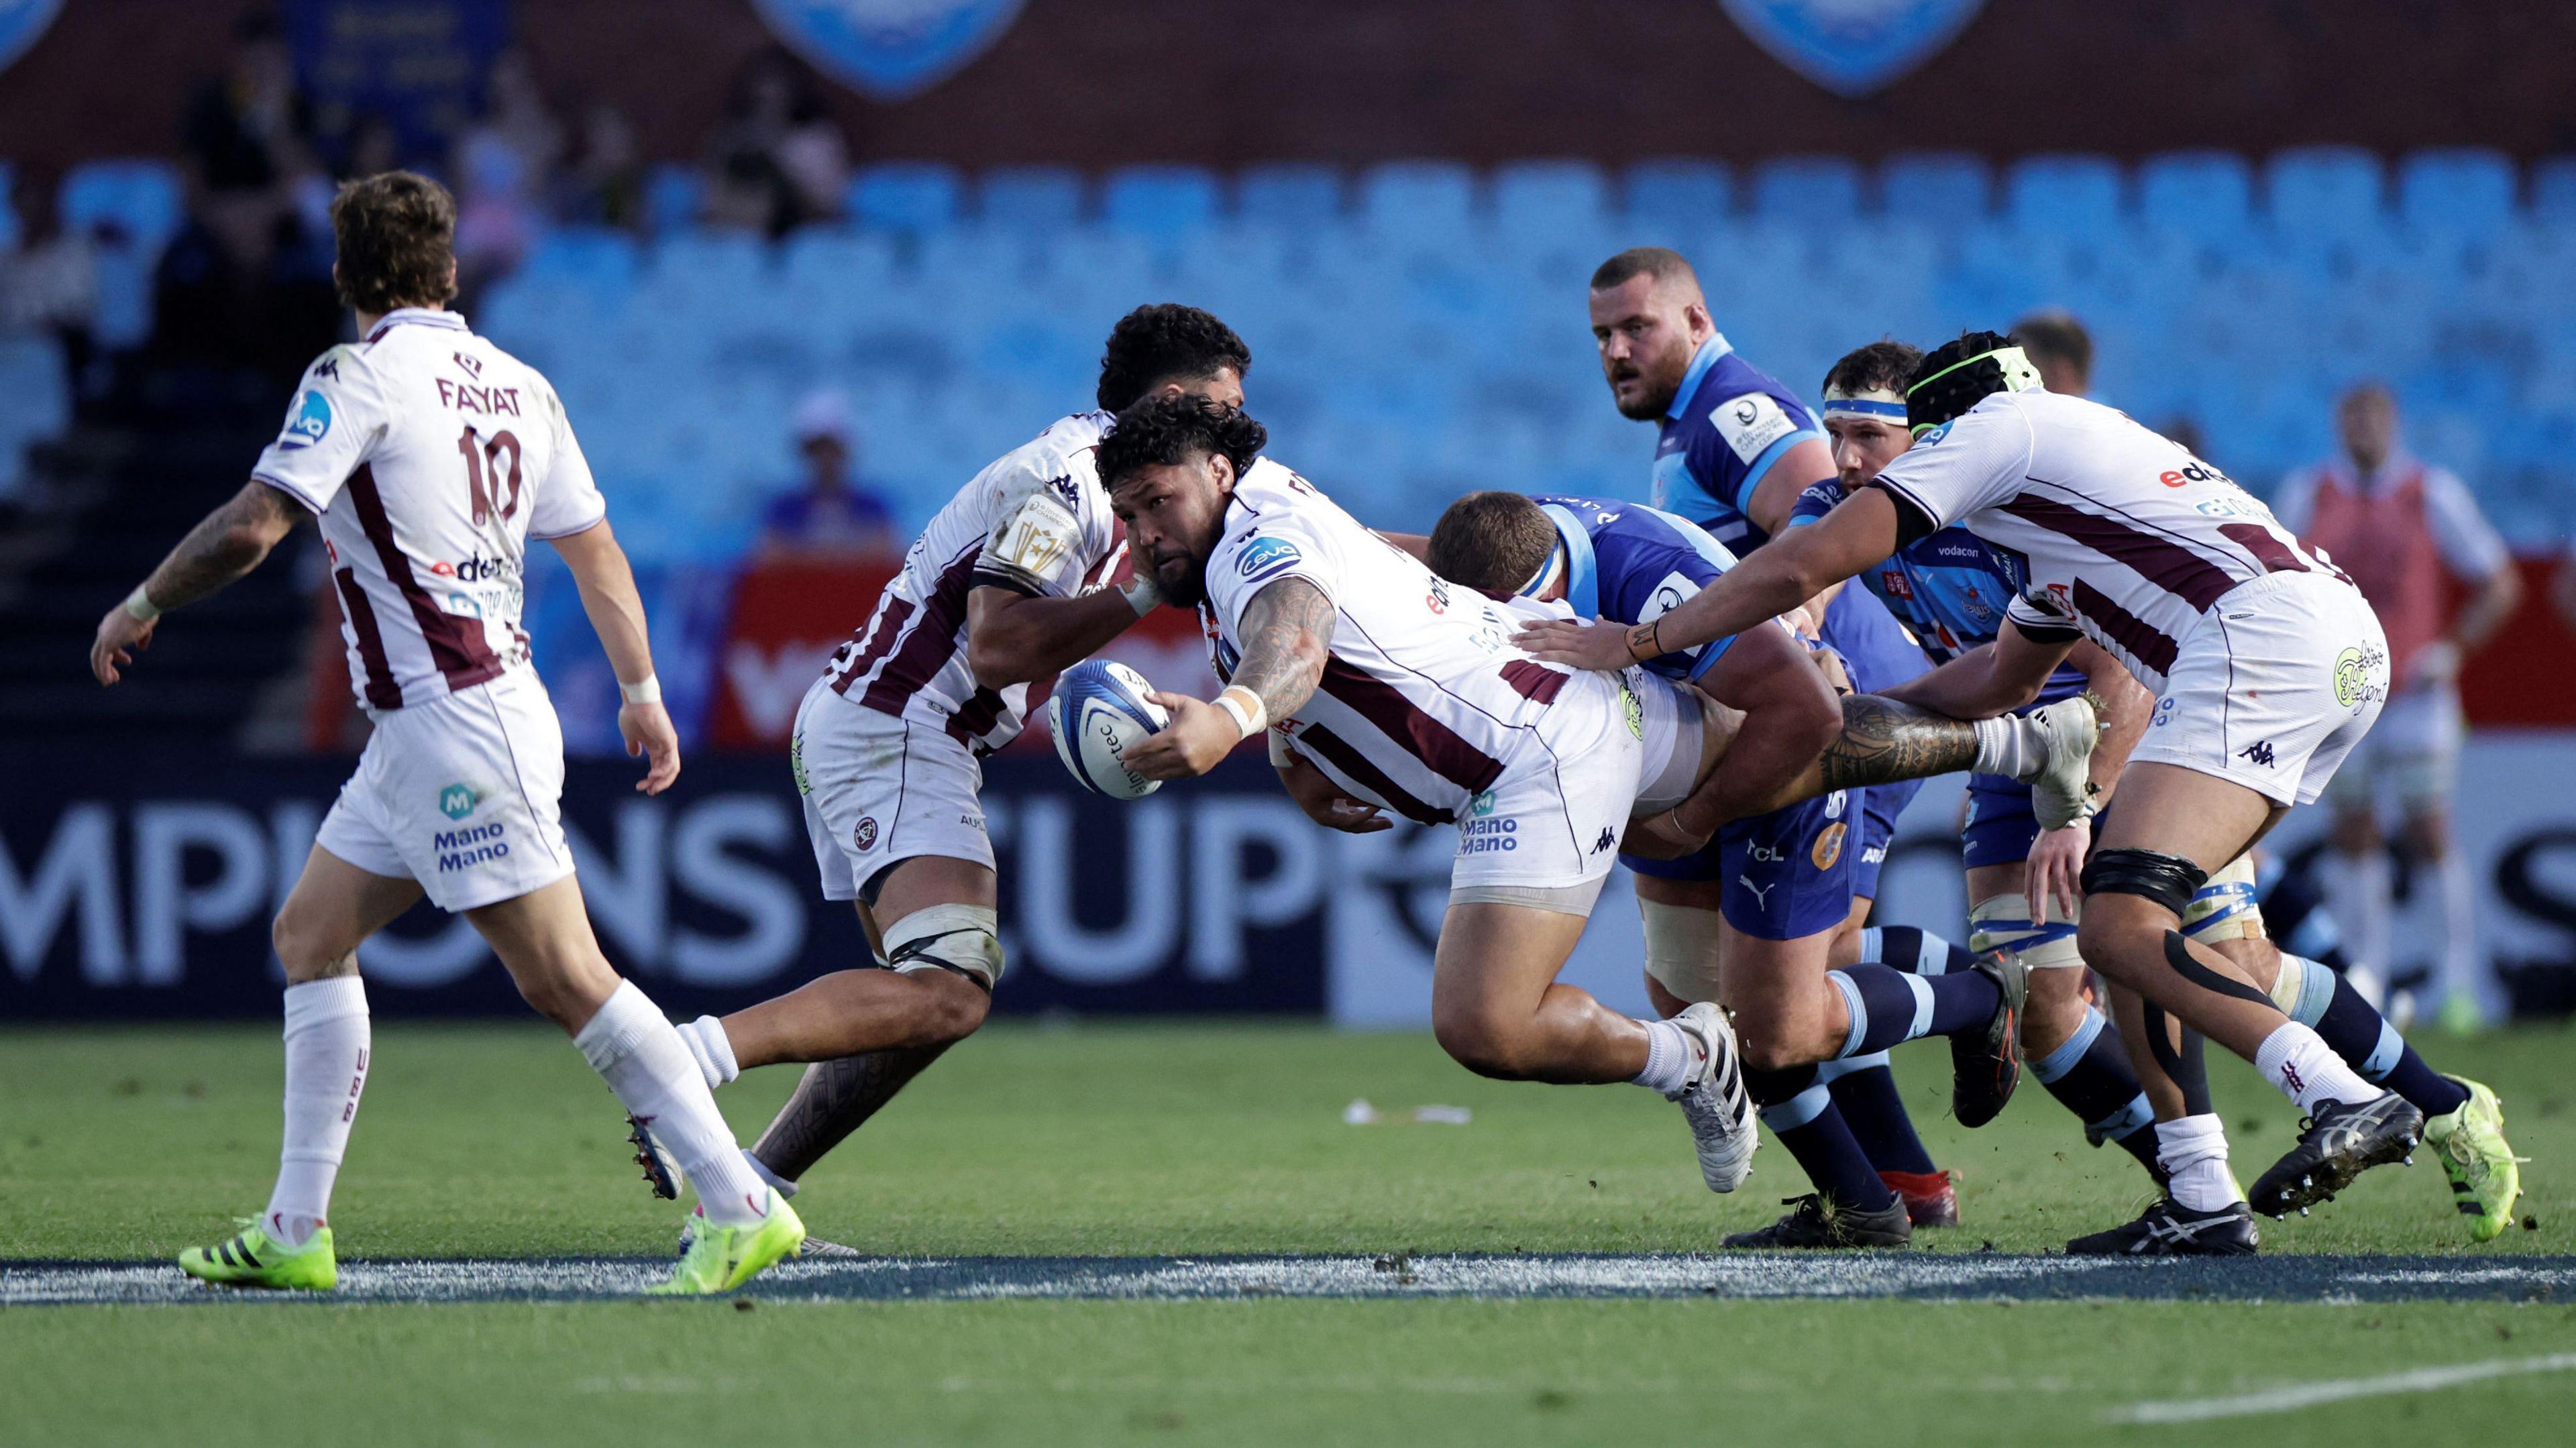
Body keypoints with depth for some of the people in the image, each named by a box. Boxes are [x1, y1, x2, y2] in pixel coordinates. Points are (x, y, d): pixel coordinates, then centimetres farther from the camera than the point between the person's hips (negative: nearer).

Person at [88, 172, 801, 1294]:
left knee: (565, 980, -10)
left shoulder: (361, 376, -11)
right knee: (310, 937, 14)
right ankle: (295, 1234, 14)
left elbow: (250, 529, -16)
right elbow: (594, 549, 17)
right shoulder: (518, 385, 11)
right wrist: (642, 692, 26)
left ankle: (742, 1208, -12)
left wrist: (142, 606, 0)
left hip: (459, 726, -9)